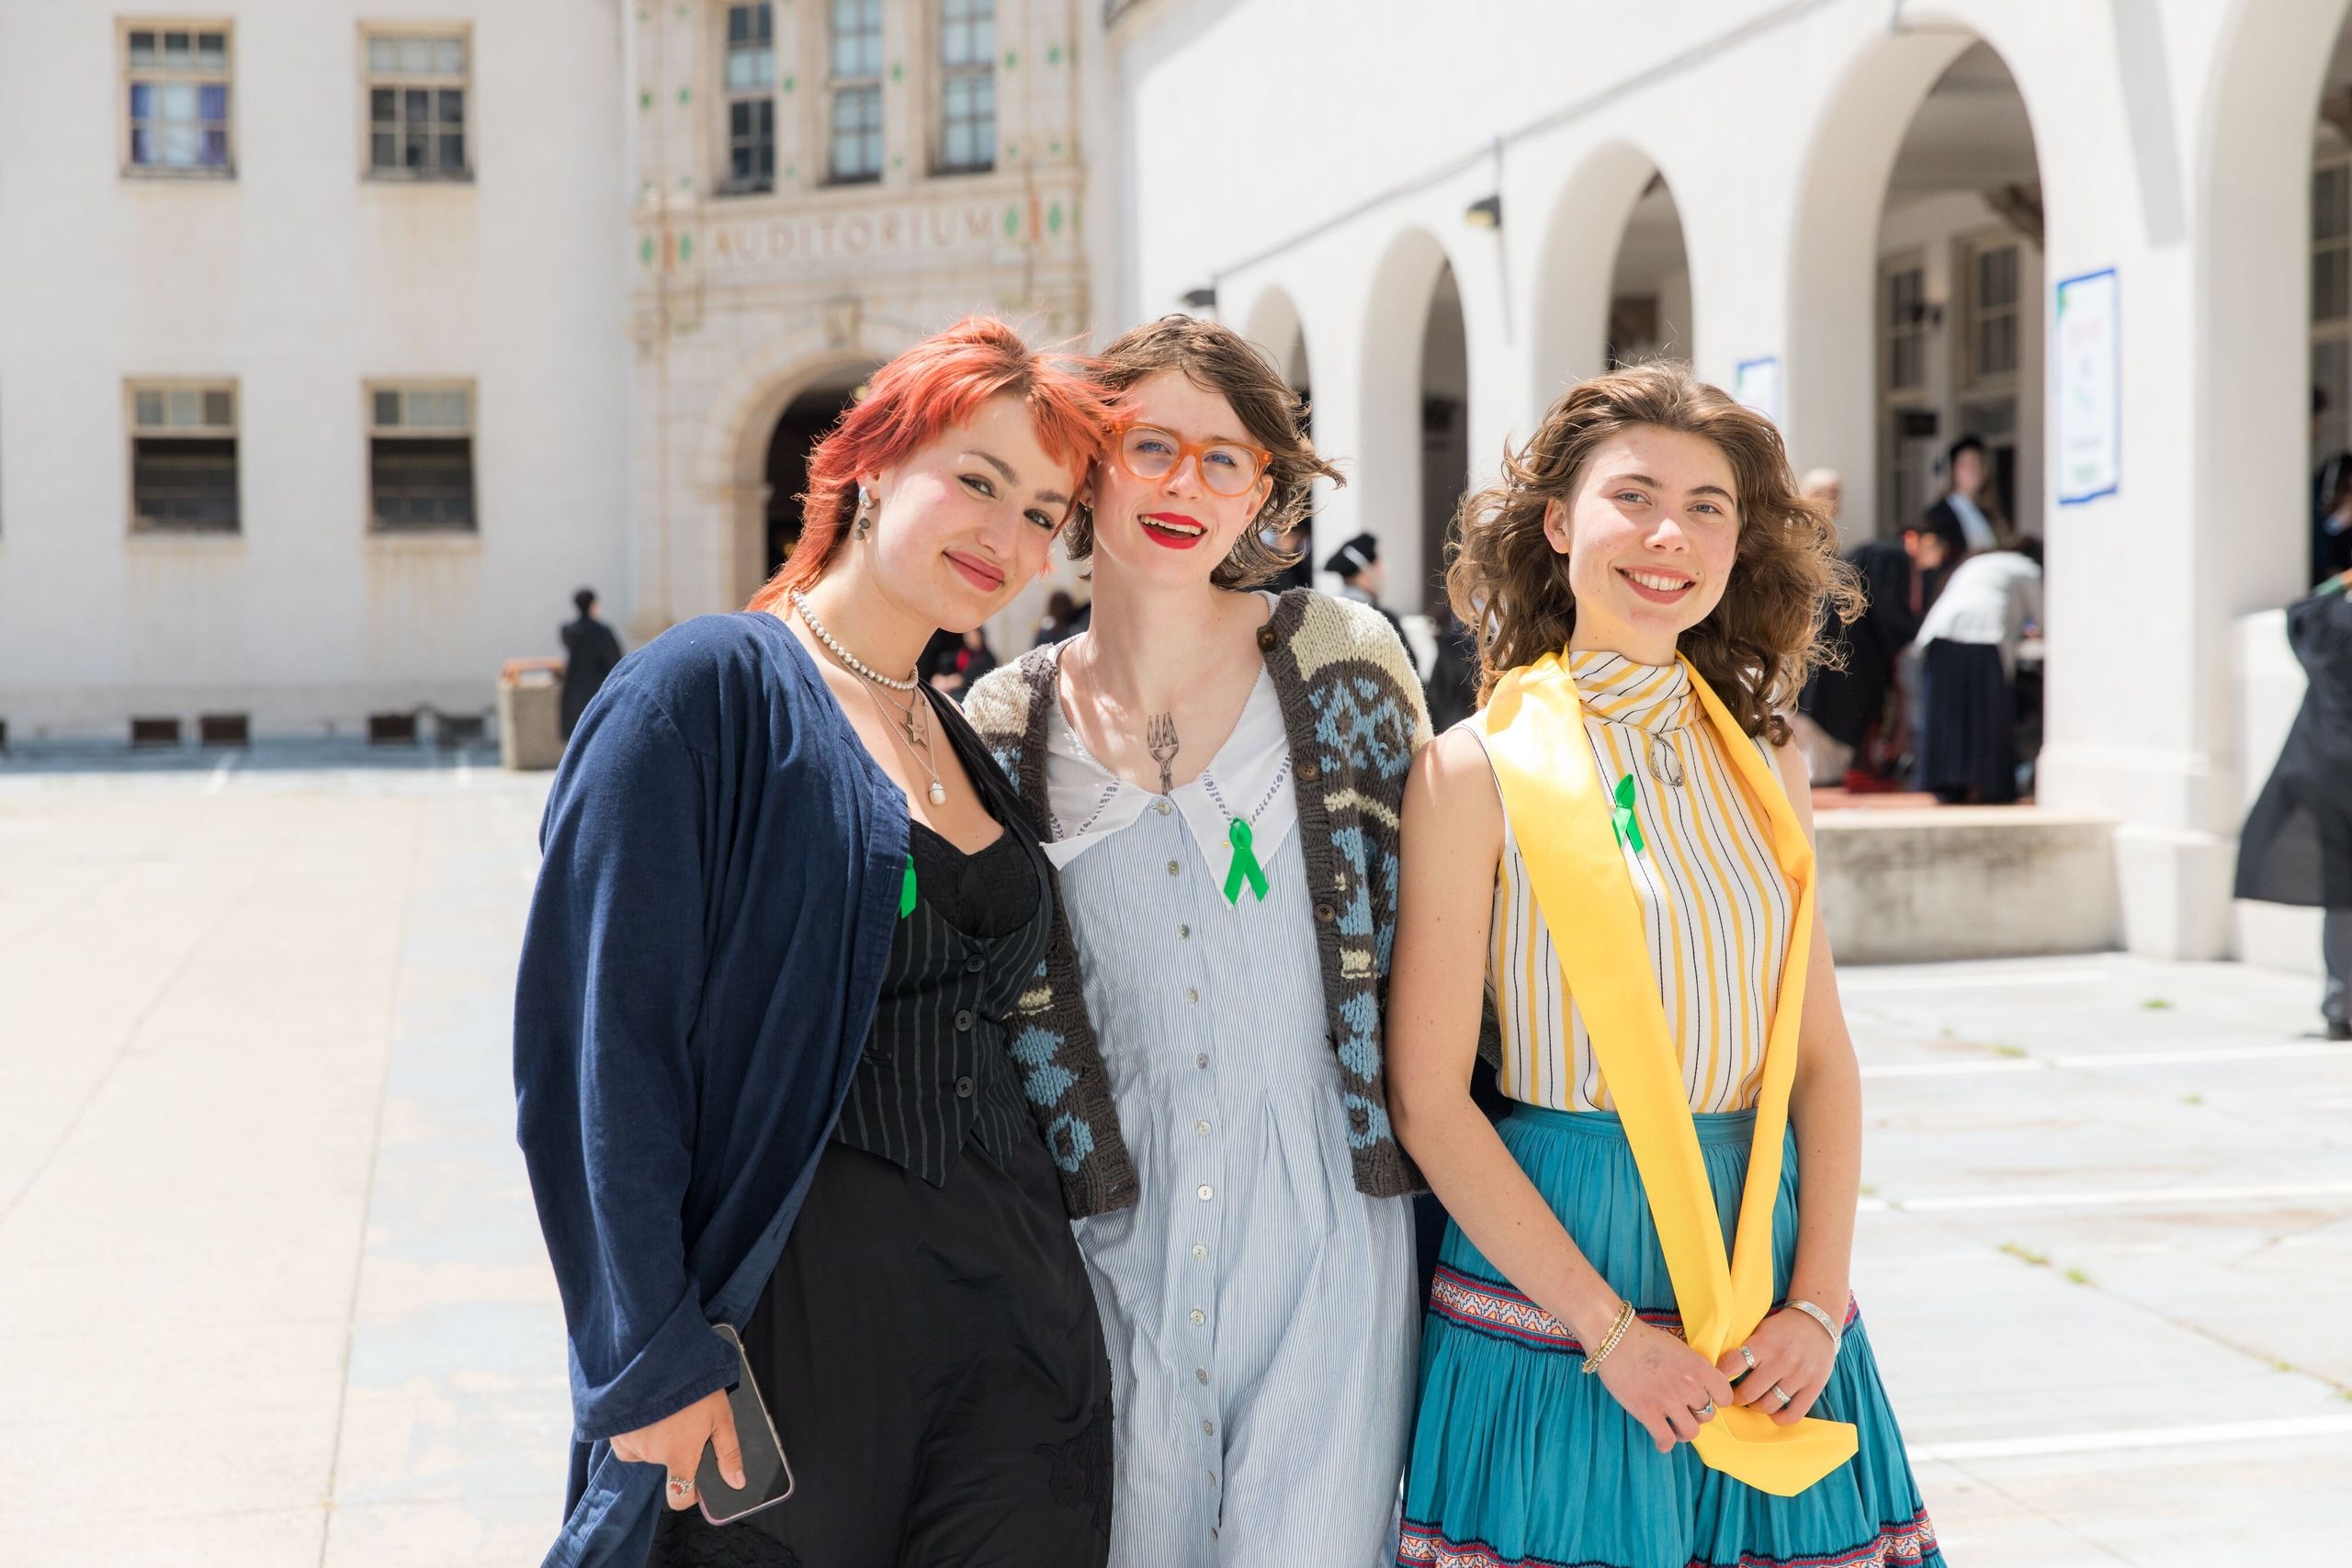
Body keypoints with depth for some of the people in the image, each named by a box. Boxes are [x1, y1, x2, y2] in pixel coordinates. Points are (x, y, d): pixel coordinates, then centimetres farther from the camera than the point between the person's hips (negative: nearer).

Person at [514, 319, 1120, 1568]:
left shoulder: (967, 746, 13)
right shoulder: (708, 693, -9)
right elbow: (601, 1041, -14)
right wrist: (655, 1359, -17)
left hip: (1013, 1329, 6)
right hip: (793, 1317, -6)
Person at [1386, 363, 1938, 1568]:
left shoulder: (1759, 768, 8)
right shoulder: (1478, 769, -7)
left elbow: (1822, 1059, 9)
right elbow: (1427, 1100, -10)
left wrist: (1817, 1308, -4)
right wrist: (1610, 1330, -13)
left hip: (1763, 1257, 4)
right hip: (1547, 1273, -4)